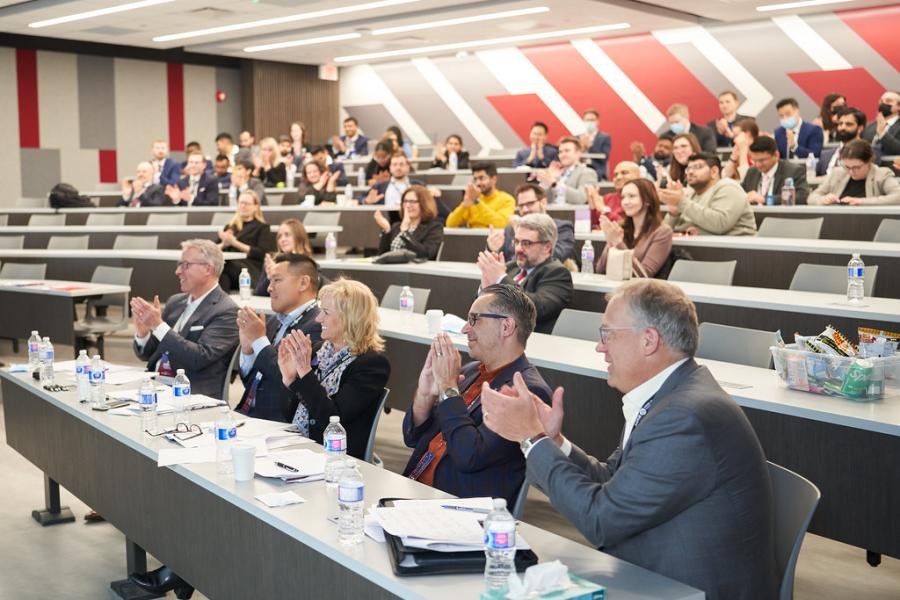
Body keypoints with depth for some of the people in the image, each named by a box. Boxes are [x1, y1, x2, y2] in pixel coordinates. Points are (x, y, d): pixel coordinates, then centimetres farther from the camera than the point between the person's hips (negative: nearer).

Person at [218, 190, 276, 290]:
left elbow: (262, 254, -2)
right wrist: (223, 244, -2)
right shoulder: (230, 226, 30)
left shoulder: (262, 228, 15)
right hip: (228, 265, 3)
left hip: (251, 270, -3)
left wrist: (235, 243, -6)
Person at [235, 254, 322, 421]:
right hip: (247, 413, 7)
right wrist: (247, 348, -2)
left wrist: (259, 340, -12)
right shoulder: (274, 321, 15)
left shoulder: (319, 326, -12)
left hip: (278, 421, -7)